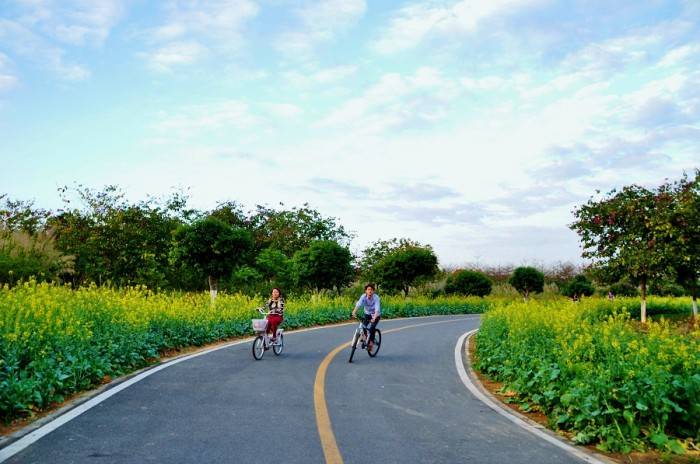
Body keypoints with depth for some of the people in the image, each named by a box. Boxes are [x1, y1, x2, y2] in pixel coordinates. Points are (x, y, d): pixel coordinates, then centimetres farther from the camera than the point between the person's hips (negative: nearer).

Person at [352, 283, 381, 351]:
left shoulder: (376, 297, -27)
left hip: (376, 314, -3)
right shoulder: (363, 296, -20)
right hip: (367, 313, 3)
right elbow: (358, 304, -36)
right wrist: (354, 311, -54)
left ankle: (371, 342, -4)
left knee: (372, 328, -22)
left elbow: (377, 309, -38)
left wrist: (374, 318, -53)